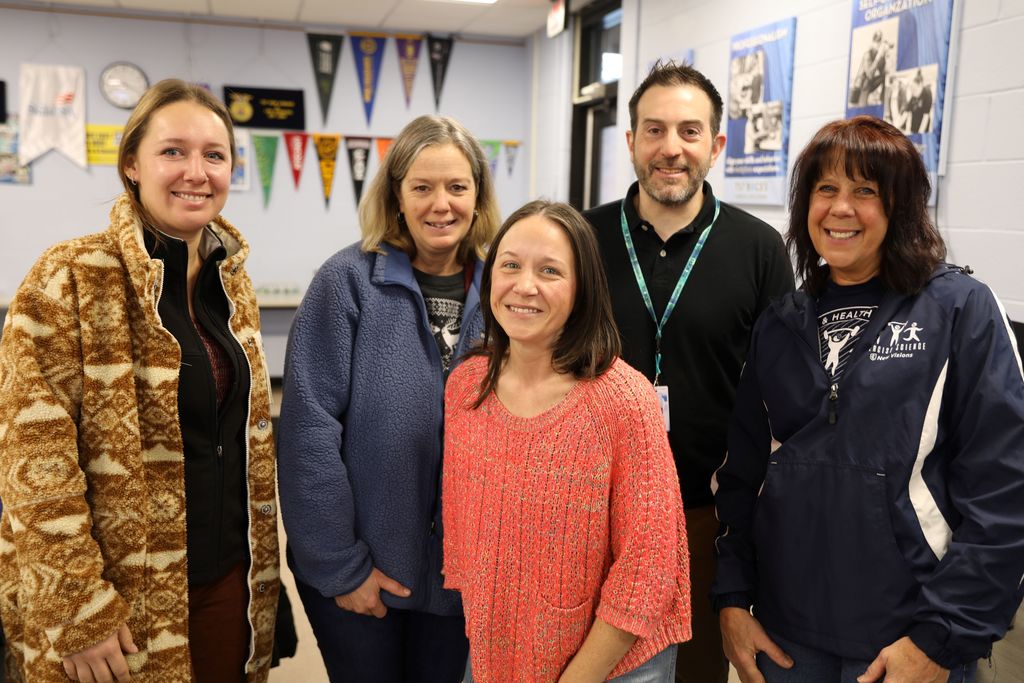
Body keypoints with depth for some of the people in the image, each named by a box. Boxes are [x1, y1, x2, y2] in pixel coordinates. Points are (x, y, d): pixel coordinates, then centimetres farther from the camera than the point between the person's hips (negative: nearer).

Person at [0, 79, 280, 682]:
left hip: (230, 581, 6)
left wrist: (260, 573, 14)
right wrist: (78, 610, -17)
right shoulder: (72, 278, -14)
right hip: (123, 602, -5)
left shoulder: (232, 278, 5)